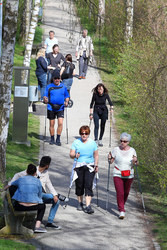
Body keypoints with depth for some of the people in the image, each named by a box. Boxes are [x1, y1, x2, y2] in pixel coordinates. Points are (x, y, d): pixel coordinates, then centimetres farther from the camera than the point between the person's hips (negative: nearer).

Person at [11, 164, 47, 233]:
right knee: (43, 206, 32)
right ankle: (37, 226, 17)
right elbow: (40, 196, 16)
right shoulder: (37, 181, 6)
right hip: (33, 206, -1)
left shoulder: (20, 180, 9)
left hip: (20, 207, 1)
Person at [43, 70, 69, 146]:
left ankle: (58, 139, -3)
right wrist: (45, 99, -21)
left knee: (60, 123, -12)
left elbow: (67, 96, 16)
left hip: (60, 108, 0)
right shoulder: (49, 87, 4)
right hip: (51, 108, 0)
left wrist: (66, 101, -5)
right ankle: (52, 139, 19)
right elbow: (45, 96, 3)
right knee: (52, 124, 5)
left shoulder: (63, 87, 8)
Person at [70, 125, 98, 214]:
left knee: (88, 185, -11)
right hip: (78, 167, 0)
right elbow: (71, 154, -2)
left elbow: (96, 155, 14)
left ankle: (88, 206, -16)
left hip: (89, 167, 0)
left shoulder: (92, 143, 7)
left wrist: (96, 165, 3)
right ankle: (80, 203, 25)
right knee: (79, 185, 5)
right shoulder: (76, 142, 2)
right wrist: (75, 155, -24)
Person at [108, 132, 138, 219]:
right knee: (119, 193, -13)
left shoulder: (132, 150, -2)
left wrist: (135, 161, -22)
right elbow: (111, 161, 1)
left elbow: (136, 163, 0)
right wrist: (109, 158, -21)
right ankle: (121, 211, -14)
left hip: (129, 176, 2)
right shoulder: (116, 150, -6)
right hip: (118, 175, -2)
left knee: (126, 192, 15)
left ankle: (121, 205, 42)